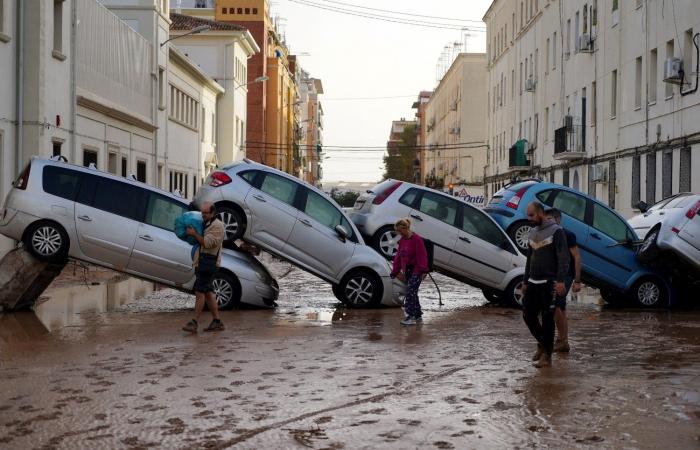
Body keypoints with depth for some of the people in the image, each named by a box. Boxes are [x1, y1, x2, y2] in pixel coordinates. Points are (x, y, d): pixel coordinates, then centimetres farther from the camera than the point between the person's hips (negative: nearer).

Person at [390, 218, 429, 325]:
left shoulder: (416, 239, -13)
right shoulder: (402, 241, 13)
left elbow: (422, 256, -16)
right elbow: (398, 257, 18)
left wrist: (423, 270, -19)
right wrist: (395, 272, 18)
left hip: (416, 271, -8)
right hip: (407, 271, 8)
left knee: (410, 291, -15)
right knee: (412, 293, 10)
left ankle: (411, 316, -14)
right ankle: (418, 316, 18)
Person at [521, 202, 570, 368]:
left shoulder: (556, 231, -7)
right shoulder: (532, 233, 16)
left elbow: (563, 258, -12)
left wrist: (560, 281, -21)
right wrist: (525, 282, 19)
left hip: (549, 283, -7)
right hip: (533, 283, 7)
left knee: (547, 319, -3)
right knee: (528, 315, 6)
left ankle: (547, 355, 3)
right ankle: (542, 343, 27)